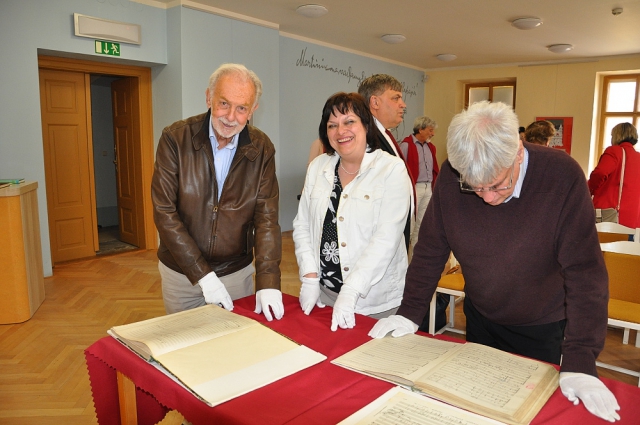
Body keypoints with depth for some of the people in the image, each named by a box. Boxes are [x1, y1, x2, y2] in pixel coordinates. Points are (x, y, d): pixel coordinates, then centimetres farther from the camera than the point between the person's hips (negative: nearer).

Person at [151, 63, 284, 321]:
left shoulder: (262, 149, -8)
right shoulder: (175, 138, -13)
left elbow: (266, 217, -12)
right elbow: (164, 212, -15)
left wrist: (268, 282, -23)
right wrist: (202, 274, -20)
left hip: (237, 272, 1)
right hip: (180, 272, 0)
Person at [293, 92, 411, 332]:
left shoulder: (392, 170, -11)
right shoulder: (317, 167, 4)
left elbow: (387, 237, -18)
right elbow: (302, 226, 5)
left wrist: (350, 292, -24)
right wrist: (309, 278, -6)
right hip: (324, 293, 4)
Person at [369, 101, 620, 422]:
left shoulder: (563, 176, -26)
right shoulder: (450, 176, -19)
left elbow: (584, 272, -25)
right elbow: (430, 250, -10)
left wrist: (579, 363, -27)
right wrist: (410, 312, -13)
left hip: (545, 330, -2)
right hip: (480, 320, 3)